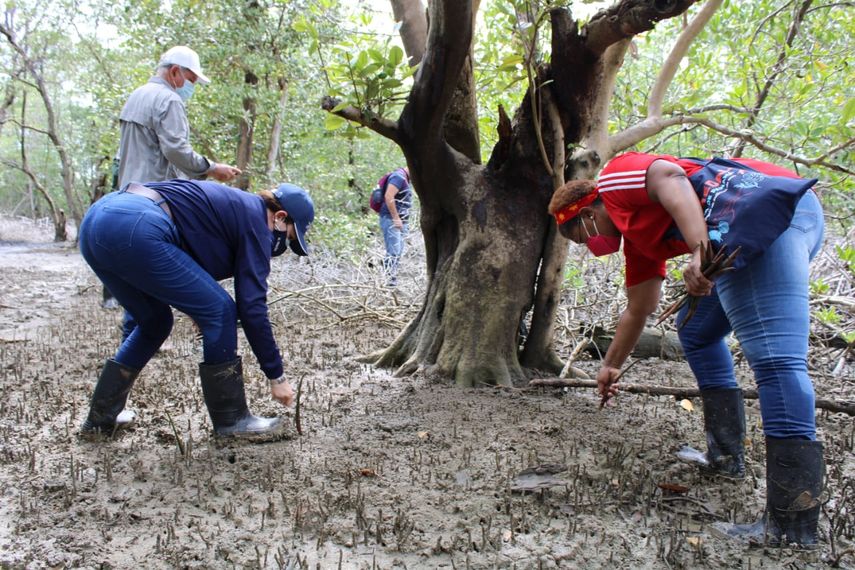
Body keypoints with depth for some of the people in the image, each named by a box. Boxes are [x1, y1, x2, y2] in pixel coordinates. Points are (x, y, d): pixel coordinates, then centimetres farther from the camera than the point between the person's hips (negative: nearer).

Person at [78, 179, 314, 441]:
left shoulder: (234, 207, 28)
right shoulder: (254, 220, 3)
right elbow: (252, 307, -2)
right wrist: (276, 376, 4)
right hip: (134, 230, -10)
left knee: (154, 323, 24)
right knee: (219, 311, 0)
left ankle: (100, 418, 29)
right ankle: (231, 419, 9)